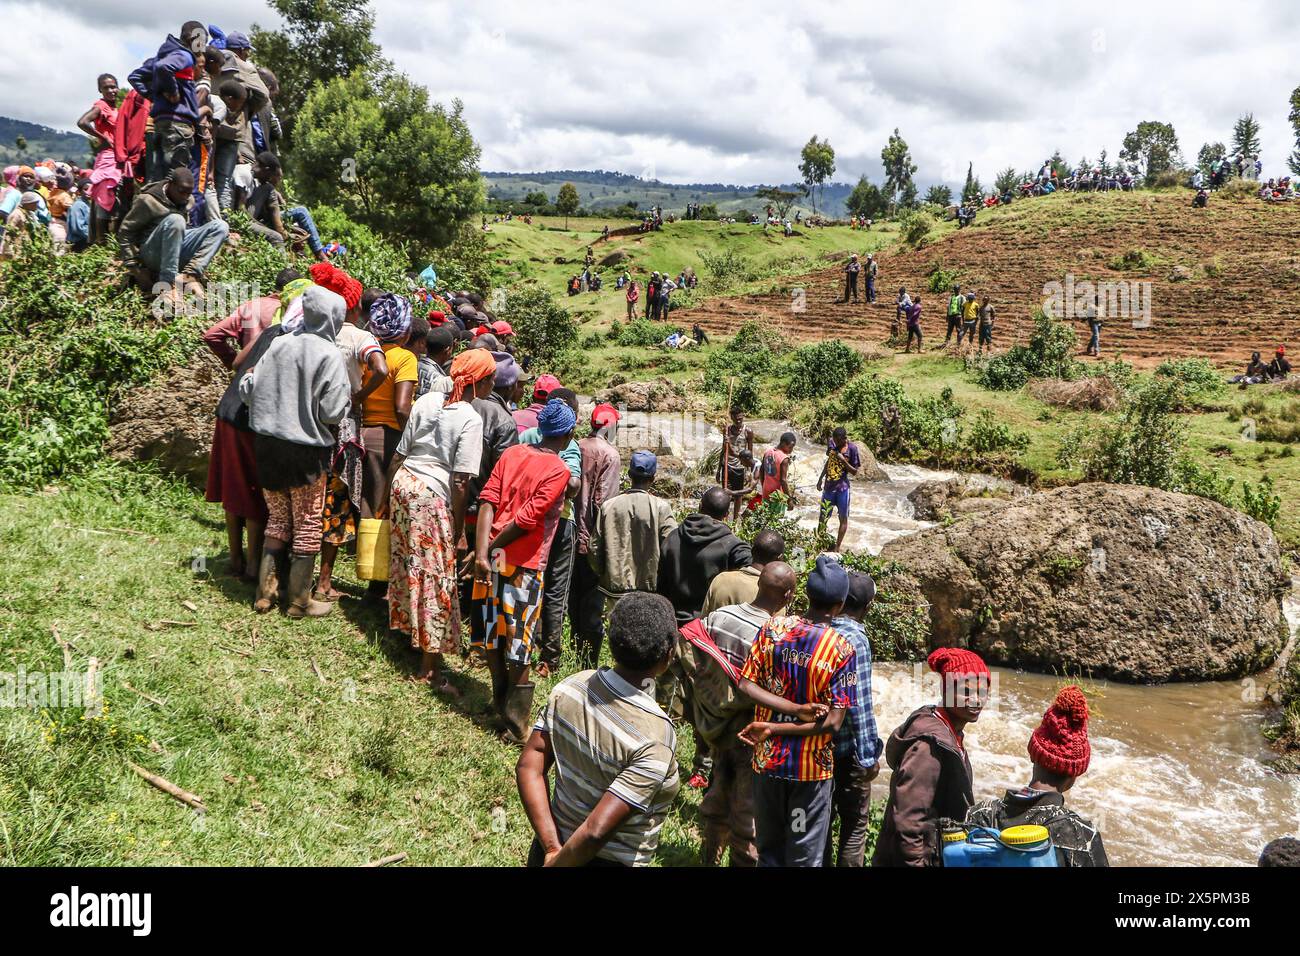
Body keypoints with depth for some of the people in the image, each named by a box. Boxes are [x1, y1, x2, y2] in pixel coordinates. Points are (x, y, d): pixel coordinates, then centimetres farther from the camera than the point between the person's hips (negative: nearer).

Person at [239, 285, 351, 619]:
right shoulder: (329, 355, -14)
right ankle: (300, 600, 16)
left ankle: (265, 592, 22)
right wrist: (346, 394, 4)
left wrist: (248, 377, 24)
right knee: (308, 525, 9)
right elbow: (331, 412, -15)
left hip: (267, 444, 5)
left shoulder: (278, 344, 0)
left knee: (277, 519, 20)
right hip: (306, 450, -5)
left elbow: (248, 392, 3)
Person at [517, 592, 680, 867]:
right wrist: (556, 865, -15)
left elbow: (528, 767, -7)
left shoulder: (571, 686, -11)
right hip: (608, 859, -5)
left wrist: (552, 849, -7)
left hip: (556, 845, 5)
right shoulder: (657, 738, -27)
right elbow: (597, 830, -29)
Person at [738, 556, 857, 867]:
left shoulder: (772, 628, -8)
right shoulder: (842, 650, -16)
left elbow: (746, 684, -10)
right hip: (811, 769, -3)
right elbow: (832, 722, -19)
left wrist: (796, 709, -16)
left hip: (766, 760, 3)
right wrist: (774, 730, -16)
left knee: (769, 852, 20)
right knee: (804, 856, 14)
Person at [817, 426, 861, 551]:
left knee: (843, 518, 8)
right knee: (823, 517, 10)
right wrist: (820, 478, 14)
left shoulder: (852, 448, -13)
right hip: (828, 487, 3)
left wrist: (843, 460, -22)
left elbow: (855, 471, -9)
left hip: (842, 489, -3)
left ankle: (838, 547, 18)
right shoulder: (831, 443, -2)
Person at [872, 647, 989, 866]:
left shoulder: (952, 733, 5)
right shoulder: (930, 743, -24)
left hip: (942, 854, 9)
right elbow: (908, 820, -26)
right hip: (923, 858, -9)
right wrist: (918, 863, -22)